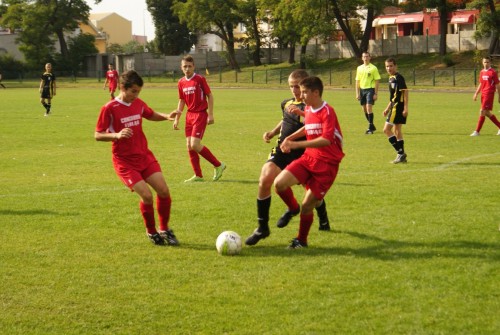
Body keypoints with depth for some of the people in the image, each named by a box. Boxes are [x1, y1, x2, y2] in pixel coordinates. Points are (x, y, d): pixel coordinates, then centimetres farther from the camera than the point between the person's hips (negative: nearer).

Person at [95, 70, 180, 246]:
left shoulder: (139, 104, 5)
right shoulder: (109, 109, -13)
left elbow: (152, 115, 25)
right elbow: (98, 135, -10)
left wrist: (167, 116, 4)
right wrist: (116, 135, -28)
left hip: (144, 156, 6)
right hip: (125, 161, -5)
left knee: (164, 191, -6)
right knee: (147, 196, -17)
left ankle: (164, 230, 14)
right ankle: (151, 232, 8)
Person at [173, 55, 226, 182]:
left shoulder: (200, 79, -9)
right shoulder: (181, 82, 8)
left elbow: (210, 96, -6)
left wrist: (210, 115, -11)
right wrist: (176, 119, 14)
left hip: (200, 114, -7)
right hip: (189, 115, 7)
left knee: (195, 145, -16)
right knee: (189, 146, 3)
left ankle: (218, 165, 0)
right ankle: (198, 175, 12)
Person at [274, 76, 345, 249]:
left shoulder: (327, 112, -17)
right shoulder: (307, 109, 7)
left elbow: (326, 140, -29)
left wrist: (297, 144, -32)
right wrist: (290, 137, 11)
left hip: (327, 164, -6)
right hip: (309, 157, 6)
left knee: (307, 205, -5)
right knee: (279, 183, -15)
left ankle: (301, 240, 18)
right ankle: (293, 208, 14)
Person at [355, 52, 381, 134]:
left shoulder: (373, 68, -3)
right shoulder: (359, 68, 11)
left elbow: (377, 81, -4)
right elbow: (357, 81, 13)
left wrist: (376, 94, -9)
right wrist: (357, 93, 7)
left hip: (370, 89, -5)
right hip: (362, 90, 5)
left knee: (369, 107, -15)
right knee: (364, 109, 8)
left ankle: (370, 128, -11)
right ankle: (372, 126, 23)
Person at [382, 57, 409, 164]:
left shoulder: (398, 78, -13)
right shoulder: (391, 78, 15)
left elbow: (405, 91, -19)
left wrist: (405, 108, -23)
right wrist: (388, 108, 26)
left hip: (397, 107, -10)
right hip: (394, 106, 10)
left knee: (387, 129, -9)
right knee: (397, 130, 13)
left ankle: (400, 152, -9)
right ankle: (401, 155, 18)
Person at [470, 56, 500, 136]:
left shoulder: (493, 72, -8)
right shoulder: (482, 72, 12)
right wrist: (476, 93, 14)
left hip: (489, 94, -8)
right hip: (483, 94, 8)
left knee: (482, 111, -11)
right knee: (487, 113, 12)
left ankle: (477, 131, -8)